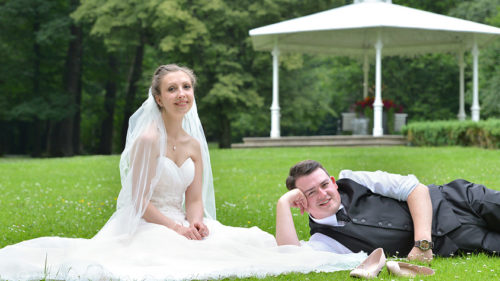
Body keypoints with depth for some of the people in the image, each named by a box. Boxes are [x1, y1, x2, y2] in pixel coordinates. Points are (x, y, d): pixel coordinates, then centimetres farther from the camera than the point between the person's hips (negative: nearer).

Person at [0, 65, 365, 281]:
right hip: (146, 228, -6)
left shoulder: (194, 144, 9)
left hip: (181, 225, 7)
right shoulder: (148, 139, -13)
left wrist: (196, 221, -14)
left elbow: (194, 198, 8)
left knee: (246, 242, -13)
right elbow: (140, 201, -13)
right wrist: (176, 227, -19)